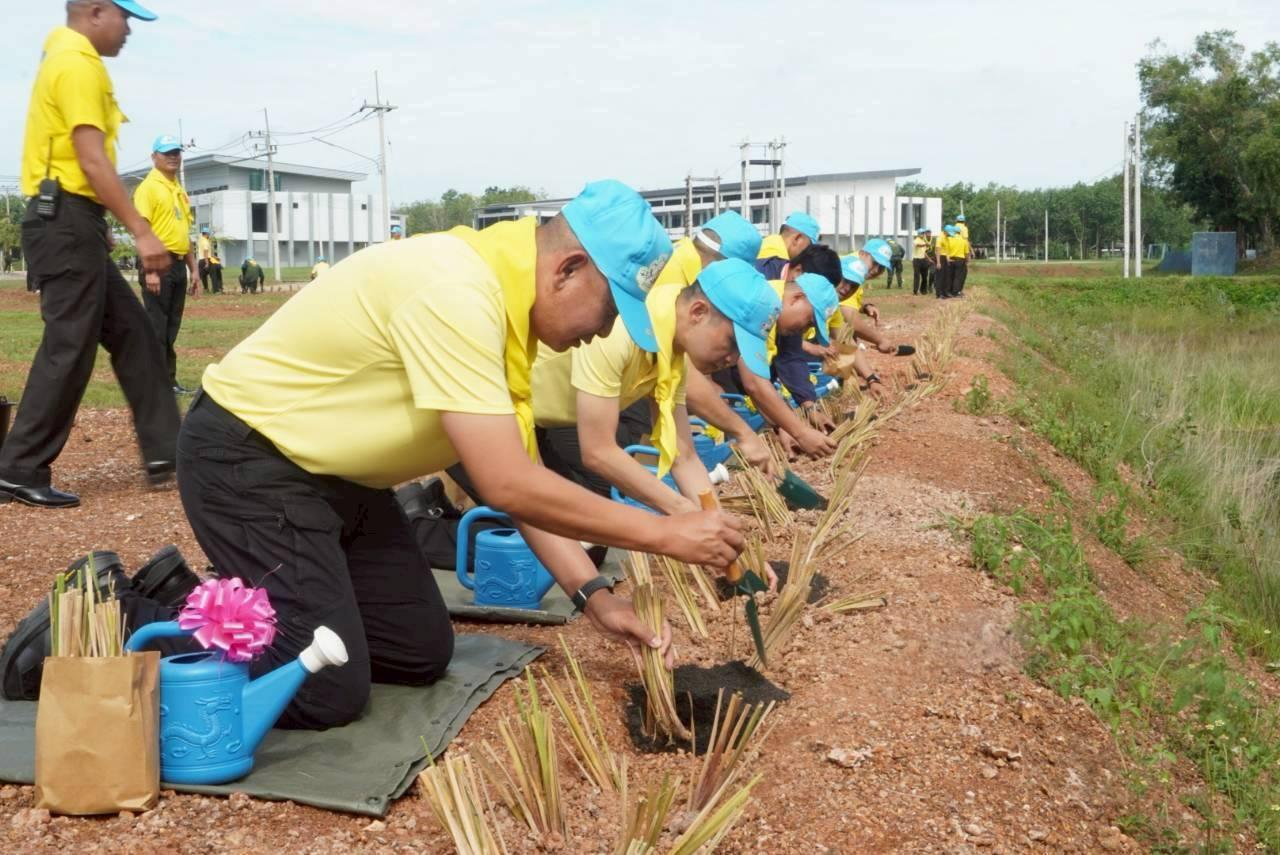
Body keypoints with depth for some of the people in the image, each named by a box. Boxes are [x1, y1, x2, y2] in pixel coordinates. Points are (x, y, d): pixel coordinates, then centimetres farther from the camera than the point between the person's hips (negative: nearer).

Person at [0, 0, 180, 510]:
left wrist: (101, 227, 22)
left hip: (71, 223, 10)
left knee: (131, 333, 10)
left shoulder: (65, 59, 21)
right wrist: (142, 232, -21)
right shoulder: (78, 63, -10)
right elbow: (92, 161, -19)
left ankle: (164, 451, 12)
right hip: (68, 221, -10)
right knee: (69, 348, -6)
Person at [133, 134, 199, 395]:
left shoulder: (180, 190, 19)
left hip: (178, 264, 8)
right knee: (157, 327, -5)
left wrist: (193, 268, 17)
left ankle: (169, 380, 18)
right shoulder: (148, 187, -7)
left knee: (172, 327, 11)